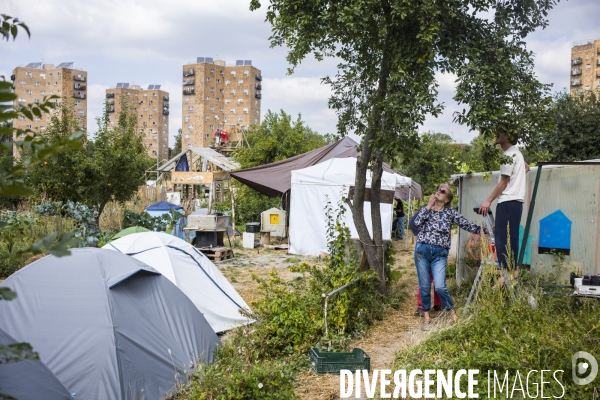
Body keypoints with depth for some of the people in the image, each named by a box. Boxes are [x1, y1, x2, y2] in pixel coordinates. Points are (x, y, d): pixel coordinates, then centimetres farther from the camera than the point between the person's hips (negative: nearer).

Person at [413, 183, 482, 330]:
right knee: (424, 286, 5)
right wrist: (429, 205, -5)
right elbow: (417, 222, -7)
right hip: (422, 250, 2)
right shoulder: (426, 209, 10)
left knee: (440, 287, -13)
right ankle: (426, 317, 19)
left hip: (439, 253, -2)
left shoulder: (450, 212, 5)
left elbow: (467, 225, 1)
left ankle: (452, 313, 10)